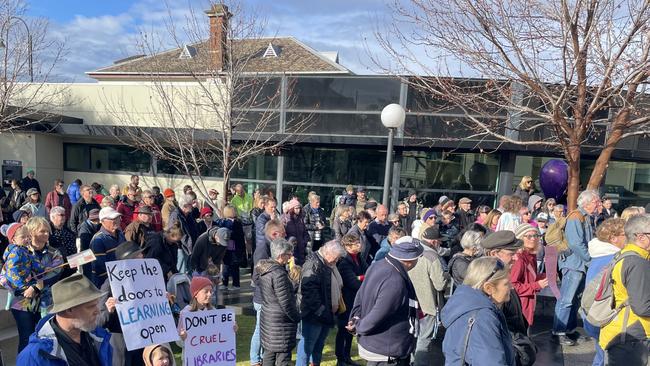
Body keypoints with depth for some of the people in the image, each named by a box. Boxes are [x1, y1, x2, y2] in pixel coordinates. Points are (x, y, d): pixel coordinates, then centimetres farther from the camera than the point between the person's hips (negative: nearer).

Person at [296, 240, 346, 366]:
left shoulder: (329, 264, 12)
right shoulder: (313, 264, -18)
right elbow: (309, 290, -25)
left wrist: (336, 308, 14)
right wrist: (320, 311, -23)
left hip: (327, 314, 9)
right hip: (314, 315, -9)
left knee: (319, 343, 18)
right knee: (308, 344, 0)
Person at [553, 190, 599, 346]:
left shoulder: (588, 218, 14)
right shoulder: (575, 217, -15)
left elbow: (591, 241, 19)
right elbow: (576, 244, -22)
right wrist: (591, 259, -16)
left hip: (584, 264, 9)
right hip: (574, 264, -9)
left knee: (576, 298, 16)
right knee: (566, 299, -6)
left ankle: (570, 328, 27)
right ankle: (558, 332, -1)